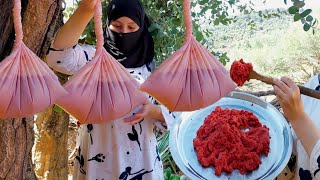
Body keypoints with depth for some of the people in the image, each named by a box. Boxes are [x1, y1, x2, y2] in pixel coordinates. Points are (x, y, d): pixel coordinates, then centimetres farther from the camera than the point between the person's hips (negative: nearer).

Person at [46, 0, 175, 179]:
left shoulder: (151, 67, 3)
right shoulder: (94, 58, -7)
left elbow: (170, 113, 3)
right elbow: (59, 56, -28)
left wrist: (152, 110, -19)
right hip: (98, 161, -2)